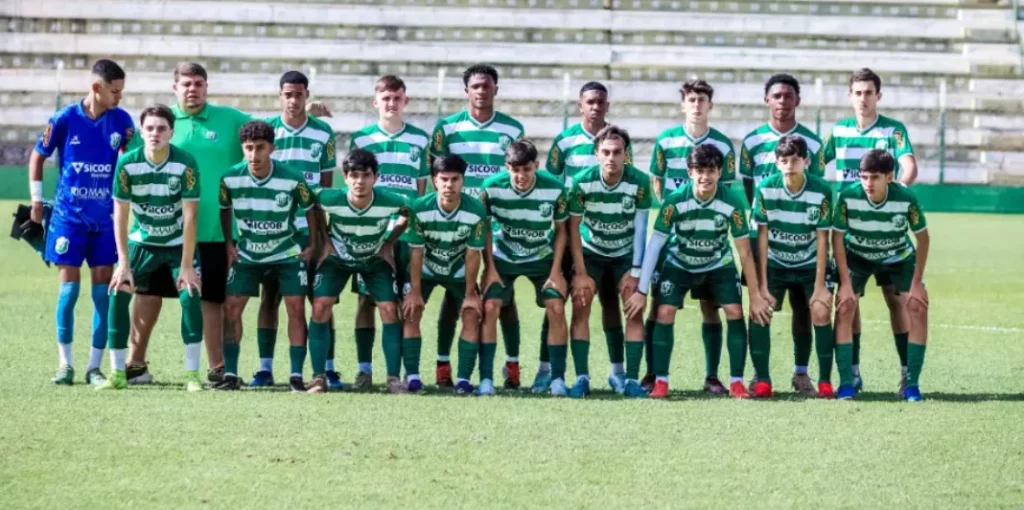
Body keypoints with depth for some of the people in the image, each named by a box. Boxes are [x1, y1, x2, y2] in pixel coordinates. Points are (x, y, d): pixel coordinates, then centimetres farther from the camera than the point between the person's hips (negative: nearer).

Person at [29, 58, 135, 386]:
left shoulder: (122, 121, -2)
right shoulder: (65, 120, -7)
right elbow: (38, 156, 5)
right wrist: (37, 200, 4)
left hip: (105, 218, 2)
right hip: (68, 216, -2)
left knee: (103, 291, 1)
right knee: (69, 288, -2)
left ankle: (95, 366, 9)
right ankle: (65, 364, 10)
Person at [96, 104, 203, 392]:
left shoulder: (185, 164, -20)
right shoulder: (127, 164, -16)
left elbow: (190, 215, -19)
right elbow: (120, 214, -11)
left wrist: (186, 265, -21)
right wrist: (123, 264, -15)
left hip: (178, 244, -2)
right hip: (141, 243, 2)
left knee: (190, 295, -19)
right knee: (118, 294, -12)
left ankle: (192, 374, -9)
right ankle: (118, 374, -3)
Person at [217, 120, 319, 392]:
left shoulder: (292, 178, -19)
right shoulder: (231, 178, -14)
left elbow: (309, 208, -2)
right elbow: (225, 209, 7)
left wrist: (313, 245, -1)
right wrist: (228, 243, 3)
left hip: (287, 255, -1)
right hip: (246, 255, 2)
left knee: (296, 308, -9)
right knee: (231, 308, -7)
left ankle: (296, 376, -3)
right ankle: (230, 375, 1)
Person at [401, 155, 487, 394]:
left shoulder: (476, 210, -28)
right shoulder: (420, 208, -28)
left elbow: (473, 253, -19)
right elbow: (416, 251, -17)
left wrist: (470, 293, -14)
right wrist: (415, 290, -15)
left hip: (460, 272, 0)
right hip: (426, 269, 0)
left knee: (472, 316, -12)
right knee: (411, 313, -13)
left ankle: (463, 379, -7)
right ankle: (412, 377, -9)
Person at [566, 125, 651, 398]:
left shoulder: (640, 182, -21)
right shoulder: (582, 181, -22)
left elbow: (640, 227, -14)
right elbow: (573, 227, -14)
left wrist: (635, 271, -15)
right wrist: (580, 272, -16)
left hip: (626, 253, 0)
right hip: (590, 252, 0)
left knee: (634, 311, -11)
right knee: (580, 306, -13)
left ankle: (630, 378, -5)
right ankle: (582, 378, -9)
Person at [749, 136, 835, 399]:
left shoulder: (821, 191, -19)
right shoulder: (765, 189, -17)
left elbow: (822, 239, -13)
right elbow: (762, 236, -12)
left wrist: (820, 285, -14)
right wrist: (762, 285, -13)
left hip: (810, 264, -1)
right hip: (774, 263, 1)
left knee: (821, 312, -16)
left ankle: (825, 381, -4)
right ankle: (762, 380, -4)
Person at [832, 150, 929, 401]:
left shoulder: (906, 198, -29)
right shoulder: (848, 196, -29)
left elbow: (923, 238, -14)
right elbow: (837, 237, -16)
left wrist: (916, 283, -15)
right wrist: (846, 283, -18)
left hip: (899, 258, 0)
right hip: (857, 257, 0)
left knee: (918, 307, -14)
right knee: (844, 306, -17)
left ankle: (912, 384, -5)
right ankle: (846, 382, -8)